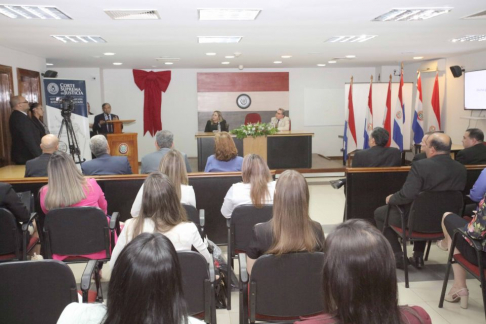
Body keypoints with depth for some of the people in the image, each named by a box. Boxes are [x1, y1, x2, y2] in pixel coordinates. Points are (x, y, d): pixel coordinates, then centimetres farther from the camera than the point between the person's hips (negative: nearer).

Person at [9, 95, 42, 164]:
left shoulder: (15, 116, 13)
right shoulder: (21, 118, -20)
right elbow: (29, 140, -24)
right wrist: (39, 156, -21)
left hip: (21, 156, 11)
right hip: (27, 158, -11)